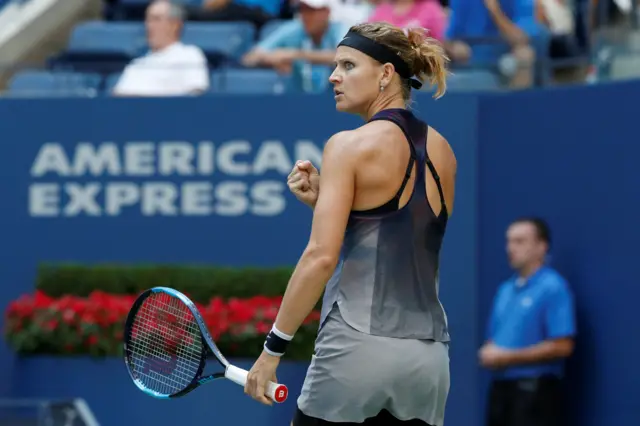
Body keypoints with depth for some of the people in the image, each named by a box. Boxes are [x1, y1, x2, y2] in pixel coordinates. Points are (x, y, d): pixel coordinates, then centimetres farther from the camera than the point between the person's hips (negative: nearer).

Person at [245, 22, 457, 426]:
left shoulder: (349, 145, -7)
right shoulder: (442, 151, 12)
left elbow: (322, 257, -14)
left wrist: (273, 348, -9)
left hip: (359, 346, -6)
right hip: (428, 355, 6)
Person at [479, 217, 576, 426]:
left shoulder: (553, 288, -9)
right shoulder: (506, 290, 16)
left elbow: (562, 346, -16)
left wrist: (509, 357, -15)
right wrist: (489, 354, -2)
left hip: (535, 392, -9)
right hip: (501, 389, 9)